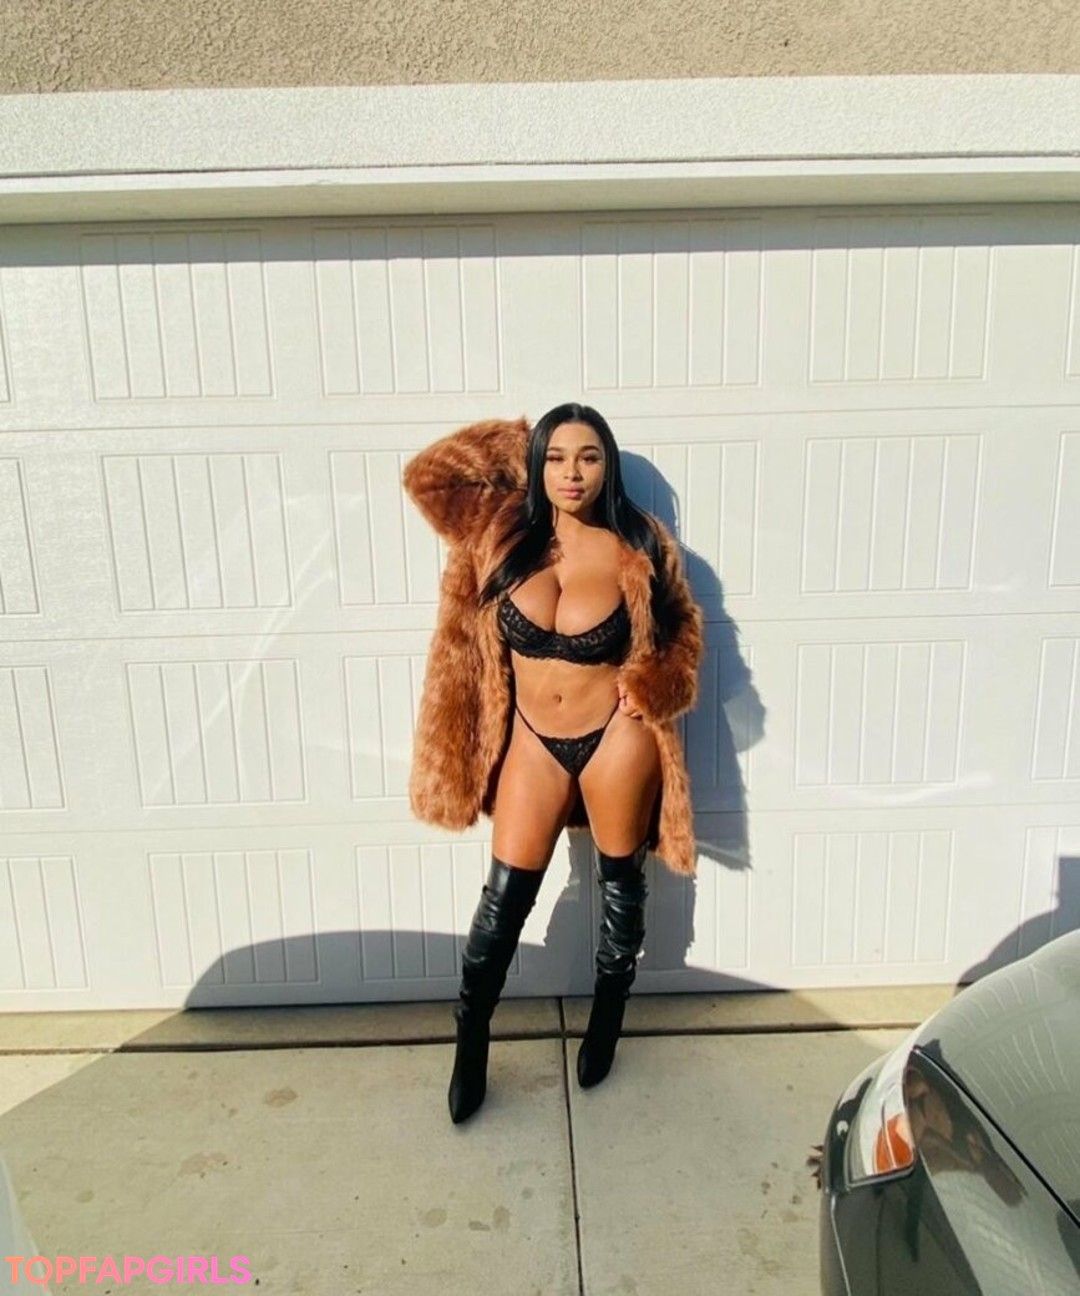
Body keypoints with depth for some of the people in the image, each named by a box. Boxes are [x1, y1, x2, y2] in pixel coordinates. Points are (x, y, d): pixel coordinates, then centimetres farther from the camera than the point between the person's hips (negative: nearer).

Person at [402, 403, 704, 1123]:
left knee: (621, 883, 15)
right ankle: (472, 1039, 26)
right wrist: (516, 448, 1)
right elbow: (427, 476, 1)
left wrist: (651, 682, -14)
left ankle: (606, 1020, 39)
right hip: (532, 740, 2)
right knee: (507, 894, 7)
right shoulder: (503, 533, -4)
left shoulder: (637, 549, -8)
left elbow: (682, 630, 5)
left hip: (616, 737, -1)